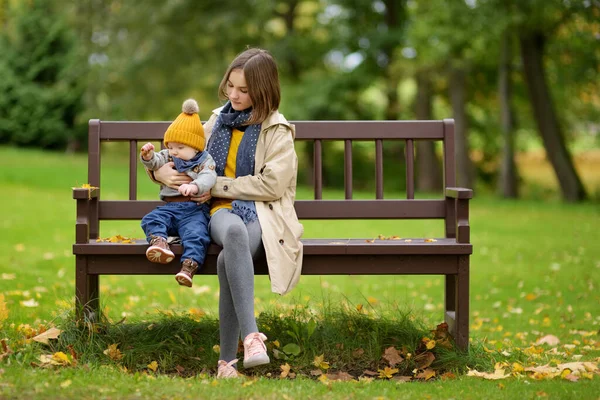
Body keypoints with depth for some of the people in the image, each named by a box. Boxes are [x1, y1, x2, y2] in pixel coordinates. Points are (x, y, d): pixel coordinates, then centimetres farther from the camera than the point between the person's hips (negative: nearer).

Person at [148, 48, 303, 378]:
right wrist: (162, 170, 3)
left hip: (262, 214, -2)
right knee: (235, 232, -39)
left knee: (229, 259, -38)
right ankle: (251, 335, -50)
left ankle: (227, 359, -33)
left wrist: (217, 187, -8)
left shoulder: (277, 131, 4)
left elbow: (272, 184, -9)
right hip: (224, 211, 2)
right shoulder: (219, 121, 18)